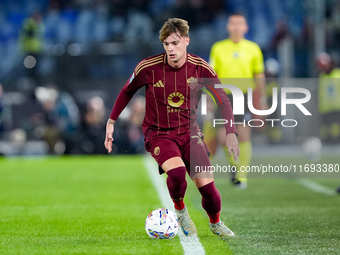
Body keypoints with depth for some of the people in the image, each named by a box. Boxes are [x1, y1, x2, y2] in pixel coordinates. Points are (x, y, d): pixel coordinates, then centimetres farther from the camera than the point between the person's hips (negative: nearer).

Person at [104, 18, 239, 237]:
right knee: (176, 171, -32)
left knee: (207, 186, -10)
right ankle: (180, 209, 1)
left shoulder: (201, 69, -8)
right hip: (158, 133, -2)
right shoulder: (148, 68, -13)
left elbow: (223, 101, 2)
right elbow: (127, 92, 6)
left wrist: (231, 133, -9)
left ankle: (216, 223, 24)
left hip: (189, 131, 2)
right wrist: (111, 122, 6)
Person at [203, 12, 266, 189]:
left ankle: (242, 175, -3)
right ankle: (234, 164, 23)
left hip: (244, 97, -1)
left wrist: (262, 101, 7)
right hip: (223, 97, 1)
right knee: (222, 138, -5)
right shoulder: (218, 48, 6)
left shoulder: (253, 49, 6)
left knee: (243, 136, -11)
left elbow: (259, 75, 10)